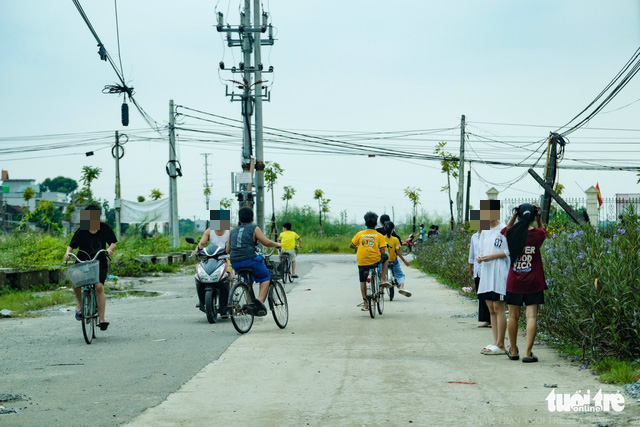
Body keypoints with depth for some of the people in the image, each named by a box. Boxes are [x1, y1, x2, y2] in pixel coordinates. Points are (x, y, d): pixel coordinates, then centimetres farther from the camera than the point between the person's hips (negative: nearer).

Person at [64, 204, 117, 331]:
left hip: (100, 263, 0)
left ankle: (101, 319, -15)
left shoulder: (105, 229, -1)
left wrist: (110, 249, -19)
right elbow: (72, 245, -2)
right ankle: (79, 303, 7)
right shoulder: (81, 231, -4)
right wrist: (67, 253, -23)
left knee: (99, 287, -19)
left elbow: (113, 243, 3)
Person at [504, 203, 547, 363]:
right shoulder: (538, 234, -8)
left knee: (513, 316, 12)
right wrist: (539, 217, 7)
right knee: (531, 316, -2)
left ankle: (513, 351, 23)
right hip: (533, 283, -2)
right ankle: (528, 353, -8)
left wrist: (514, 216, 10)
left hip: (514, 282, 2)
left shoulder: (511, 234, -5)